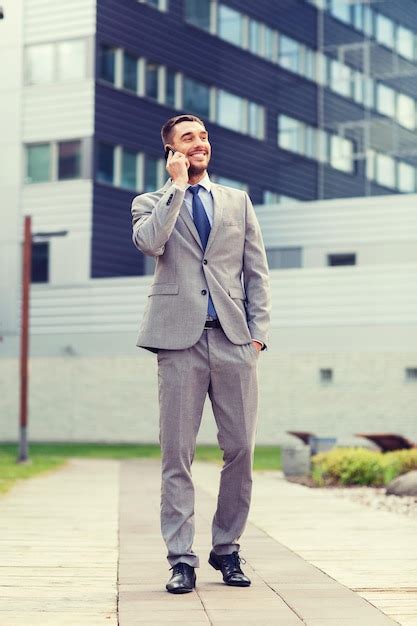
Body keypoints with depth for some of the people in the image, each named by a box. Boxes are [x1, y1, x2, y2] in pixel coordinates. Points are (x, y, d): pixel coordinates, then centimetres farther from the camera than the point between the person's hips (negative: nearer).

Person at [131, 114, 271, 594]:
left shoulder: (237, 201, 19)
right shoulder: (151, 203, 12)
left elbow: (257, 271, 15)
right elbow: (149, 243, -12)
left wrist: (258, 330, 4)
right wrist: (176, 186, -6)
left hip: (234, 338, 2)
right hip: (180, 338, -2)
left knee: (240, 449, 0)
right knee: (177, 452, -3)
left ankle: (226, 549, 14)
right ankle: (181, 559, 2)